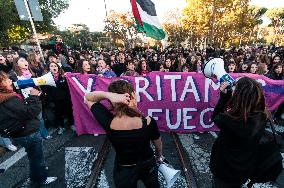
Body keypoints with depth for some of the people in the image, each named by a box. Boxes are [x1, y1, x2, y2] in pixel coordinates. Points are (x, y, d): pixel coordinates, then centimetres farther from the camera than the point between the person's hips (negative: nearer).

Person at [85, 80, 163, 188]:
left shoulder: (108, 122, -32)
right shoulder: (149, 122, -30)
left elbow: (88, 97, -16)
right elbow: (158, 144, -8)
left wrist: (107, 94, -36)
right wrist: (160, 156, 15)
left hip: (123, 171, 0)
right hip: (147, 165, 1)